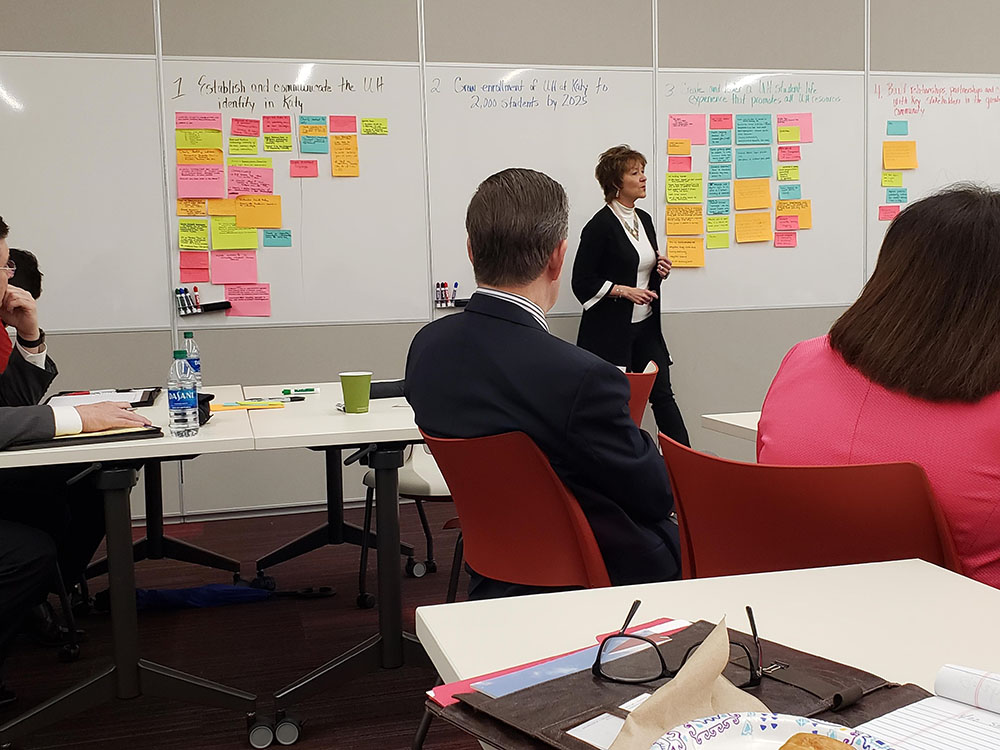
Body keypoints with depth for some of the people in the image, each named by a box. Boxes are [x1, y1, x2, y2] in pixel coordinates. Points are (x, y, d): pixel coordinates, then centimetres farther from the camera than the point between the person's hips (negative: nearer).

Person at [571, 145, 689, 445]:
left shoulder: (644, 220, 12)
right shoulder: (600, 225, -12)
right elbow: (582, 283, -12)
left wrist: (661, 271, 3)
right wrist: (624, 291, -20)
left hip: (645, 326, 7)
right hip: (610, 331, -7)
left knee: (663, 394, 6)